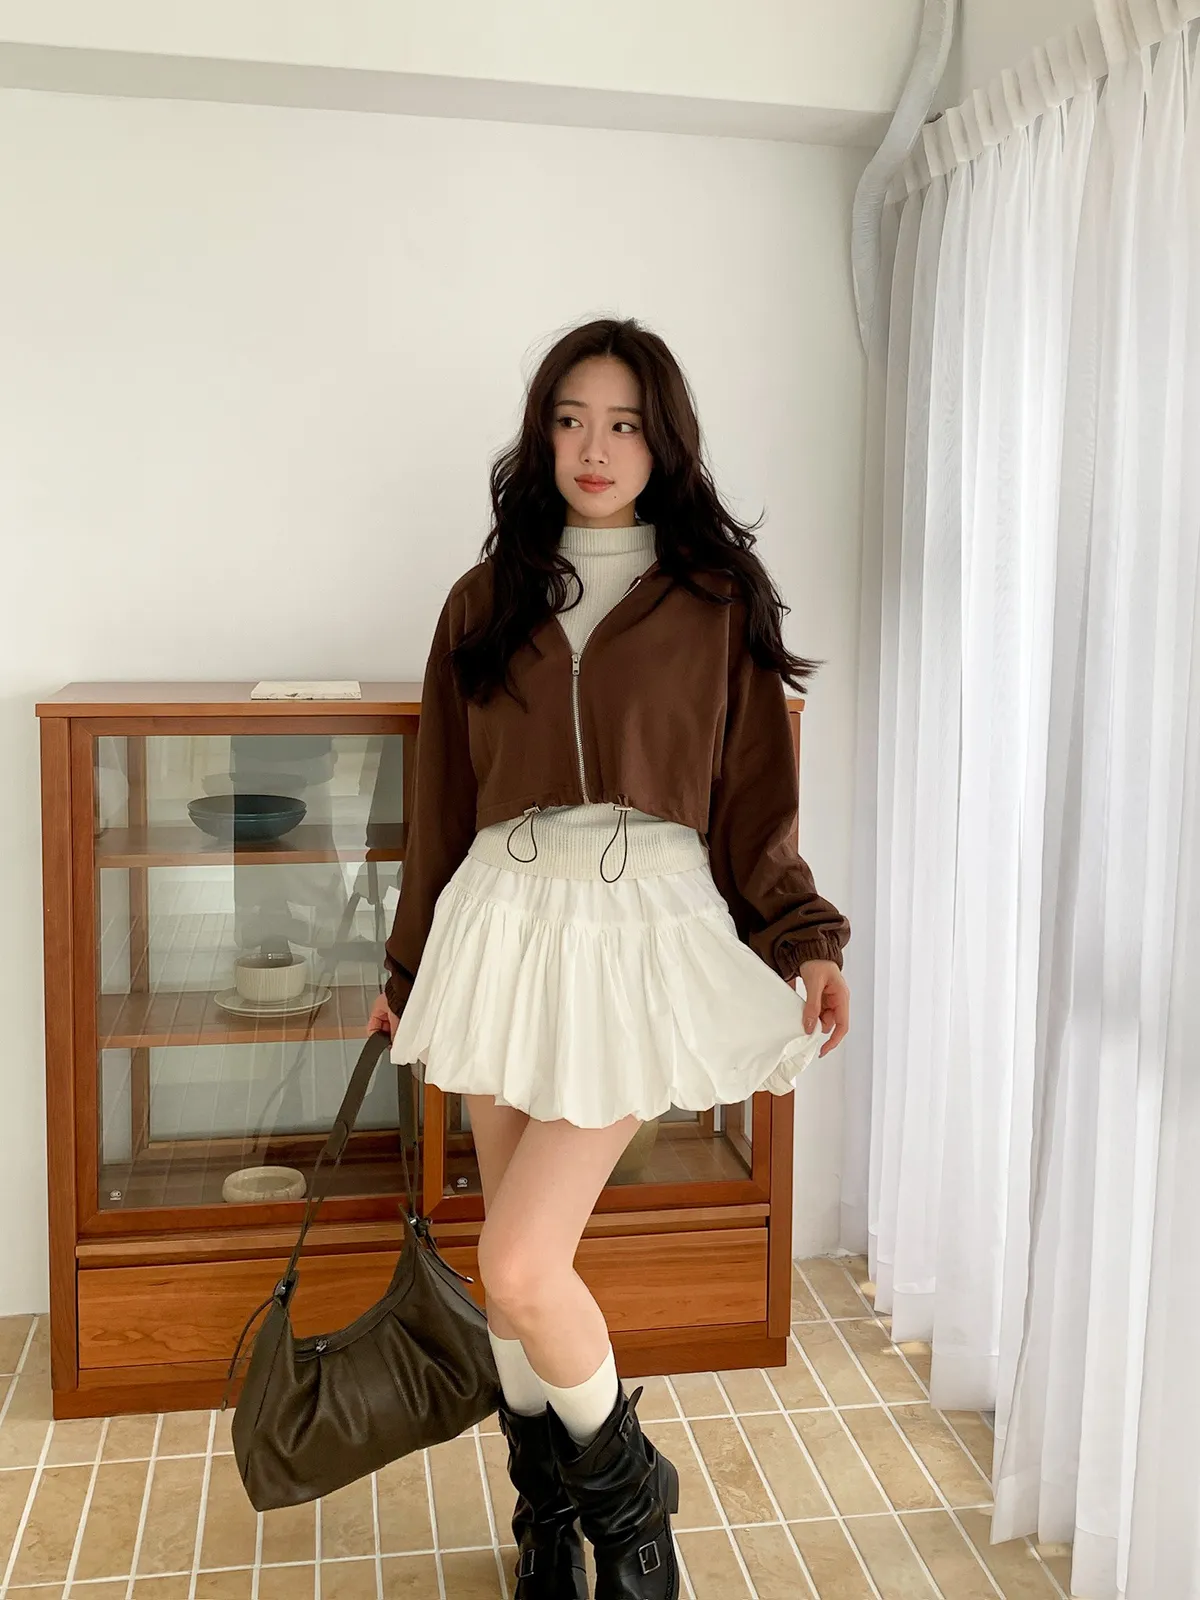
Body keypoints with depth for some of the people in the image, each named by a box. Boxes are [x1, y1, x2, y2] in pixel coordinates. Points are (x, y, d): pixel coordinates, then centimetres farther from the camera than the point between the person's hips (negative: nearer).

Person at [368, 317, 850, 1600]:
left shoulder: (715, 600, 3)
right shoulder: (487, 601, 10)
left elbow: (753, 796, 4)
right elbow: (445, 801, 14)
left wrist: (803, 939, -8)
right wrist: (410, 967, 18)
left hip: (643, 924, -3)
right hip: (503, 918, 4)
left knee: (521, 1265, -9)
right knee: (516, 1259, 10)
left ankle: (627, 1497, 20)